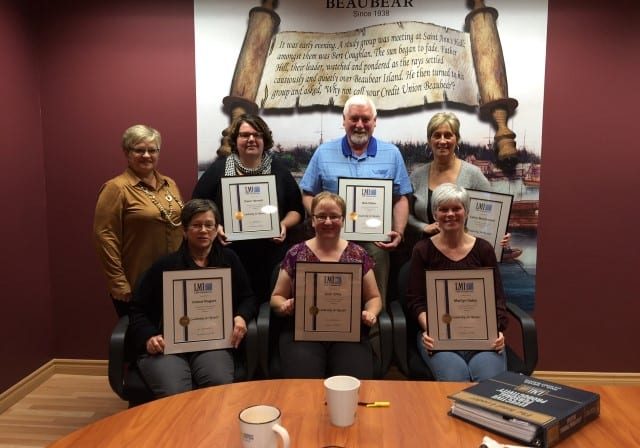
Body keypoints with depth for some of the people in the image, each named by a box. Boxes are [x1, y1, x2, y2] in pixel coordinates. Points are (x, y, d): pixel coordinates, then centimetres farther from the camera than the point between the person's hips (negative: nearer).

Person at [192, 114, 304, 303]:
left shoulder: (278, 170, 9)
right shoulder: (218, 169, 6)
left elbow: (297, 209, 12)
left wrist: (284, 224, -8)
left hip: (272, 258, 1)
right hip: (229, 258, -1)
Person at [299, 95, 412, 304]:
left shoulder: (392, 154, 7)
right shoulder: (323, 153, 6)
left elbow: (400, 199, 7)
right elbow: (308, 195, 7)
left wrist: (399, 233, -5)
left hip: (376, 242, 0)